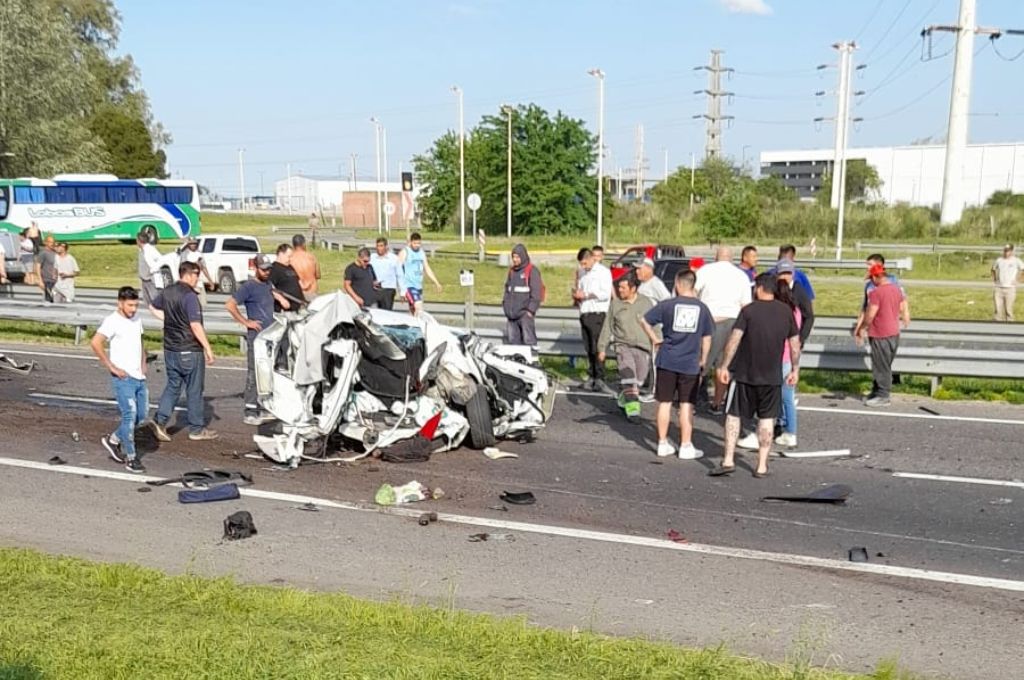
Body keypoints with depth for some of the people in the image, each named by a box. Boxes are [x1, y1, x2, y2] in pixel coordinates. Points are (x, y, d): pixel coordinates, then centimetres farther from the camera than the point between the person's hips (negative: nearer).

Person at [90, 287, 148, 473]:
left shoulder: (137, 319, 11)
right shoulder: (112, 321, -12)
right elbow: (95, 343, -21)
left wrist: (143, 364, 12)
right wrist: (112, 368, -19)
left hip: (139, 377, 8)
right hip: (123, 377, -8)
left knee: (142, 414, 11)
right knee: (130, 415, -8)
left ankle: (113, 439, 28)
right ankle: (130, 458, 2)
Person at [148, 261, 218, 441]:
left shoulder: (167, 291, 5)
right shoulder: (189, 296, -19)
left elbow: (153, 308, 24)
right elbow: (195, 325, -23)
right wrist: (208, 348, -18)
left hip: (170, 349, 7)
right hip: (189, 350, -7)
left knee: (173, 385, 16)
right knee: (194, 389, 5)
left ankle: (160, 420, 2)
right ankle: (197, 429, 14)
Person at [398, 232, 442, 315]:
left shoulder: (422, 253, 14)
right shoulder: (404, 252, -6)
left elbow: (427, 269, 23)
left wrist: (437, 283, 18)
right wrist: (401, 289, -16)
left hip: (419, 286, 7)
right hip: (408, 286, -7)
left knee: (414, 310, 10)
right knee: (419, 308, -23)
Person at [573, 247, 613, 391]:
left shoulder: (603, 271, -2)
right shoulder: (583, 273, 19)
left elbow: (606, 294, -11)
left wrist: (585, 295, -13)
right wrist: (576, 295, 4)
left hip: (597, 314, -6)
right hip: (584, 314, 6)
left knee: (597, 348, -10)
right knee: (588, 348, 5)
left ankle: (600, 378, -8)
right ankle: (591, 376, 10)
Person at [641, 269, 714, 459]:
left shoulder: (668, 305, -4)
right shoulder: (702, 308, 2)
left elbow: (646, 320, -2)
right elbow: (707, 337, 6)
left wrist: (654, 339, 11)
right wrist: (703, 360, 15)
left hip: (667, 361, 0)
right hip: (690, 364, 0)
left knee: (665, 403, 8)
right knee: (686, 405, 5)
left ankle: (663, 444, 15)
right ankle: (686, 447, 9)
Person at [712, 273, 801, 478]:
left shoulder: (748, 310, -7)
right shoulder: (786, 312, 4)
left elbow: (734, 340, -12)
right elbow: (795, 343, 8)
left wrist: (724, 366, -7)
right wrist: (795, 369, 16)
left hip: (744, 374, -3)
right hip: (772, 376, 3)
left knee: (733, 415, 6)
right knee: (767, 419, 9)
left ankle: (728, 460, 2)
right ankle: (762, 466, 9)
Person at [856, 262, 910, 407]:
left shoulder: (876, 292, -19)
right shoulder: (897, 289, 6)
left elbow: (870, 315, -19)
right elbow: (904, 309, 15)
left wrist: (862, 330, -7)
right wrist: (906, 320, 34)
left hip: (880, 335, -9)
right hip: (894, 334, 9)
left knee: (881, 367, 0)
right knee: (884, 366, 16)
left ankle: (883, 396, 5)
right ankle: (876, 392, 26)